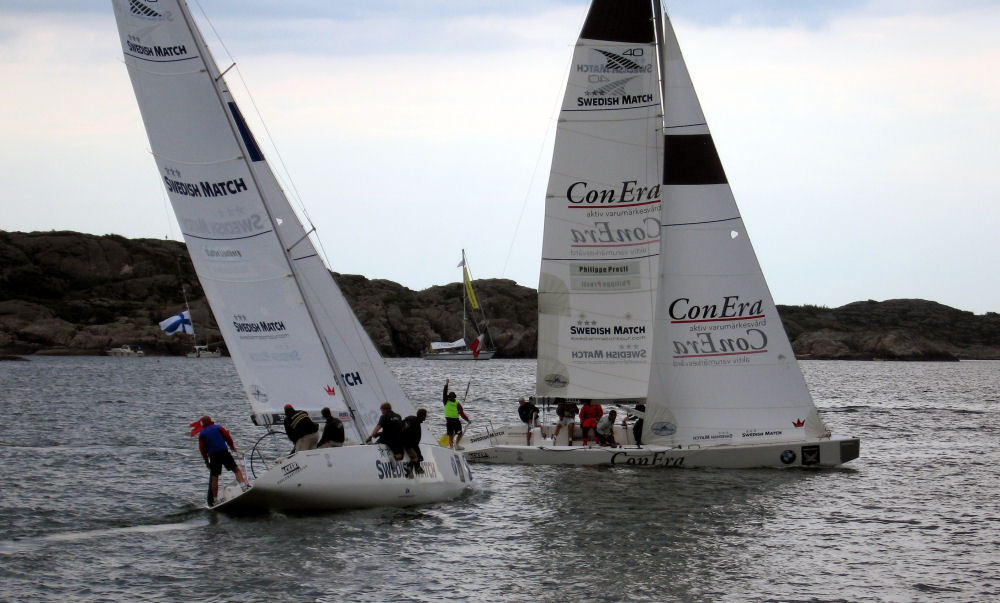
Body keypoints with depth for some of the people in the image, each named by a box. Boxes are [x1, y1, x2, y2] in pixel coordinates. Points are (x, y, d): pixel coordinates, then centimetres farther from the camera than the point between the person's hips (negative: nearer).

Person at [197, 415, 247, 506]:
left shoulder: (201, 434, 12)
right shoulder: (218, 427, 10)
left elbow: (202, 448, 8)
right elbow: (228, 437, 4)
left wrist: (206, 461, 13)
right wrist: (233, 447, 16)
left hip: (213, 455, 1)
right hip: (224, 452, -1)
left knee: (214, 477, 5)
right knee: (236, 469, 2)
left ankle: (214, 499, 4)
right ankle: (244, 485, -21)